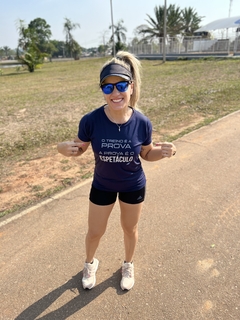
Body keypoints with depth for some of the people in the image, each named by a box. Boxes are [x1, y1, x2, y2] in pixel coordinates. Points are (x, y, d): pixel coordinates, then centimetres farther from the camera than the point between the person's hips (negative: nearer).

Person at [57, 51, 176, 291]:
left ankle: (128, 265, 56)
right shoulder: (91, 121, -24)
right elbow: (79, 148, -8)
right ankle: (90, 263, 55)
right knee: (94, 232, 19)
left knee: (130, 229, 23)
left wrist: (162, 151, -26)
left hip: (134, 186, 1)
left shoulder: (142, 123, -21)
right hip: (102, 185, 0)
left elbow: (146, 154, -5)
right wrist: (64, 148, -31)